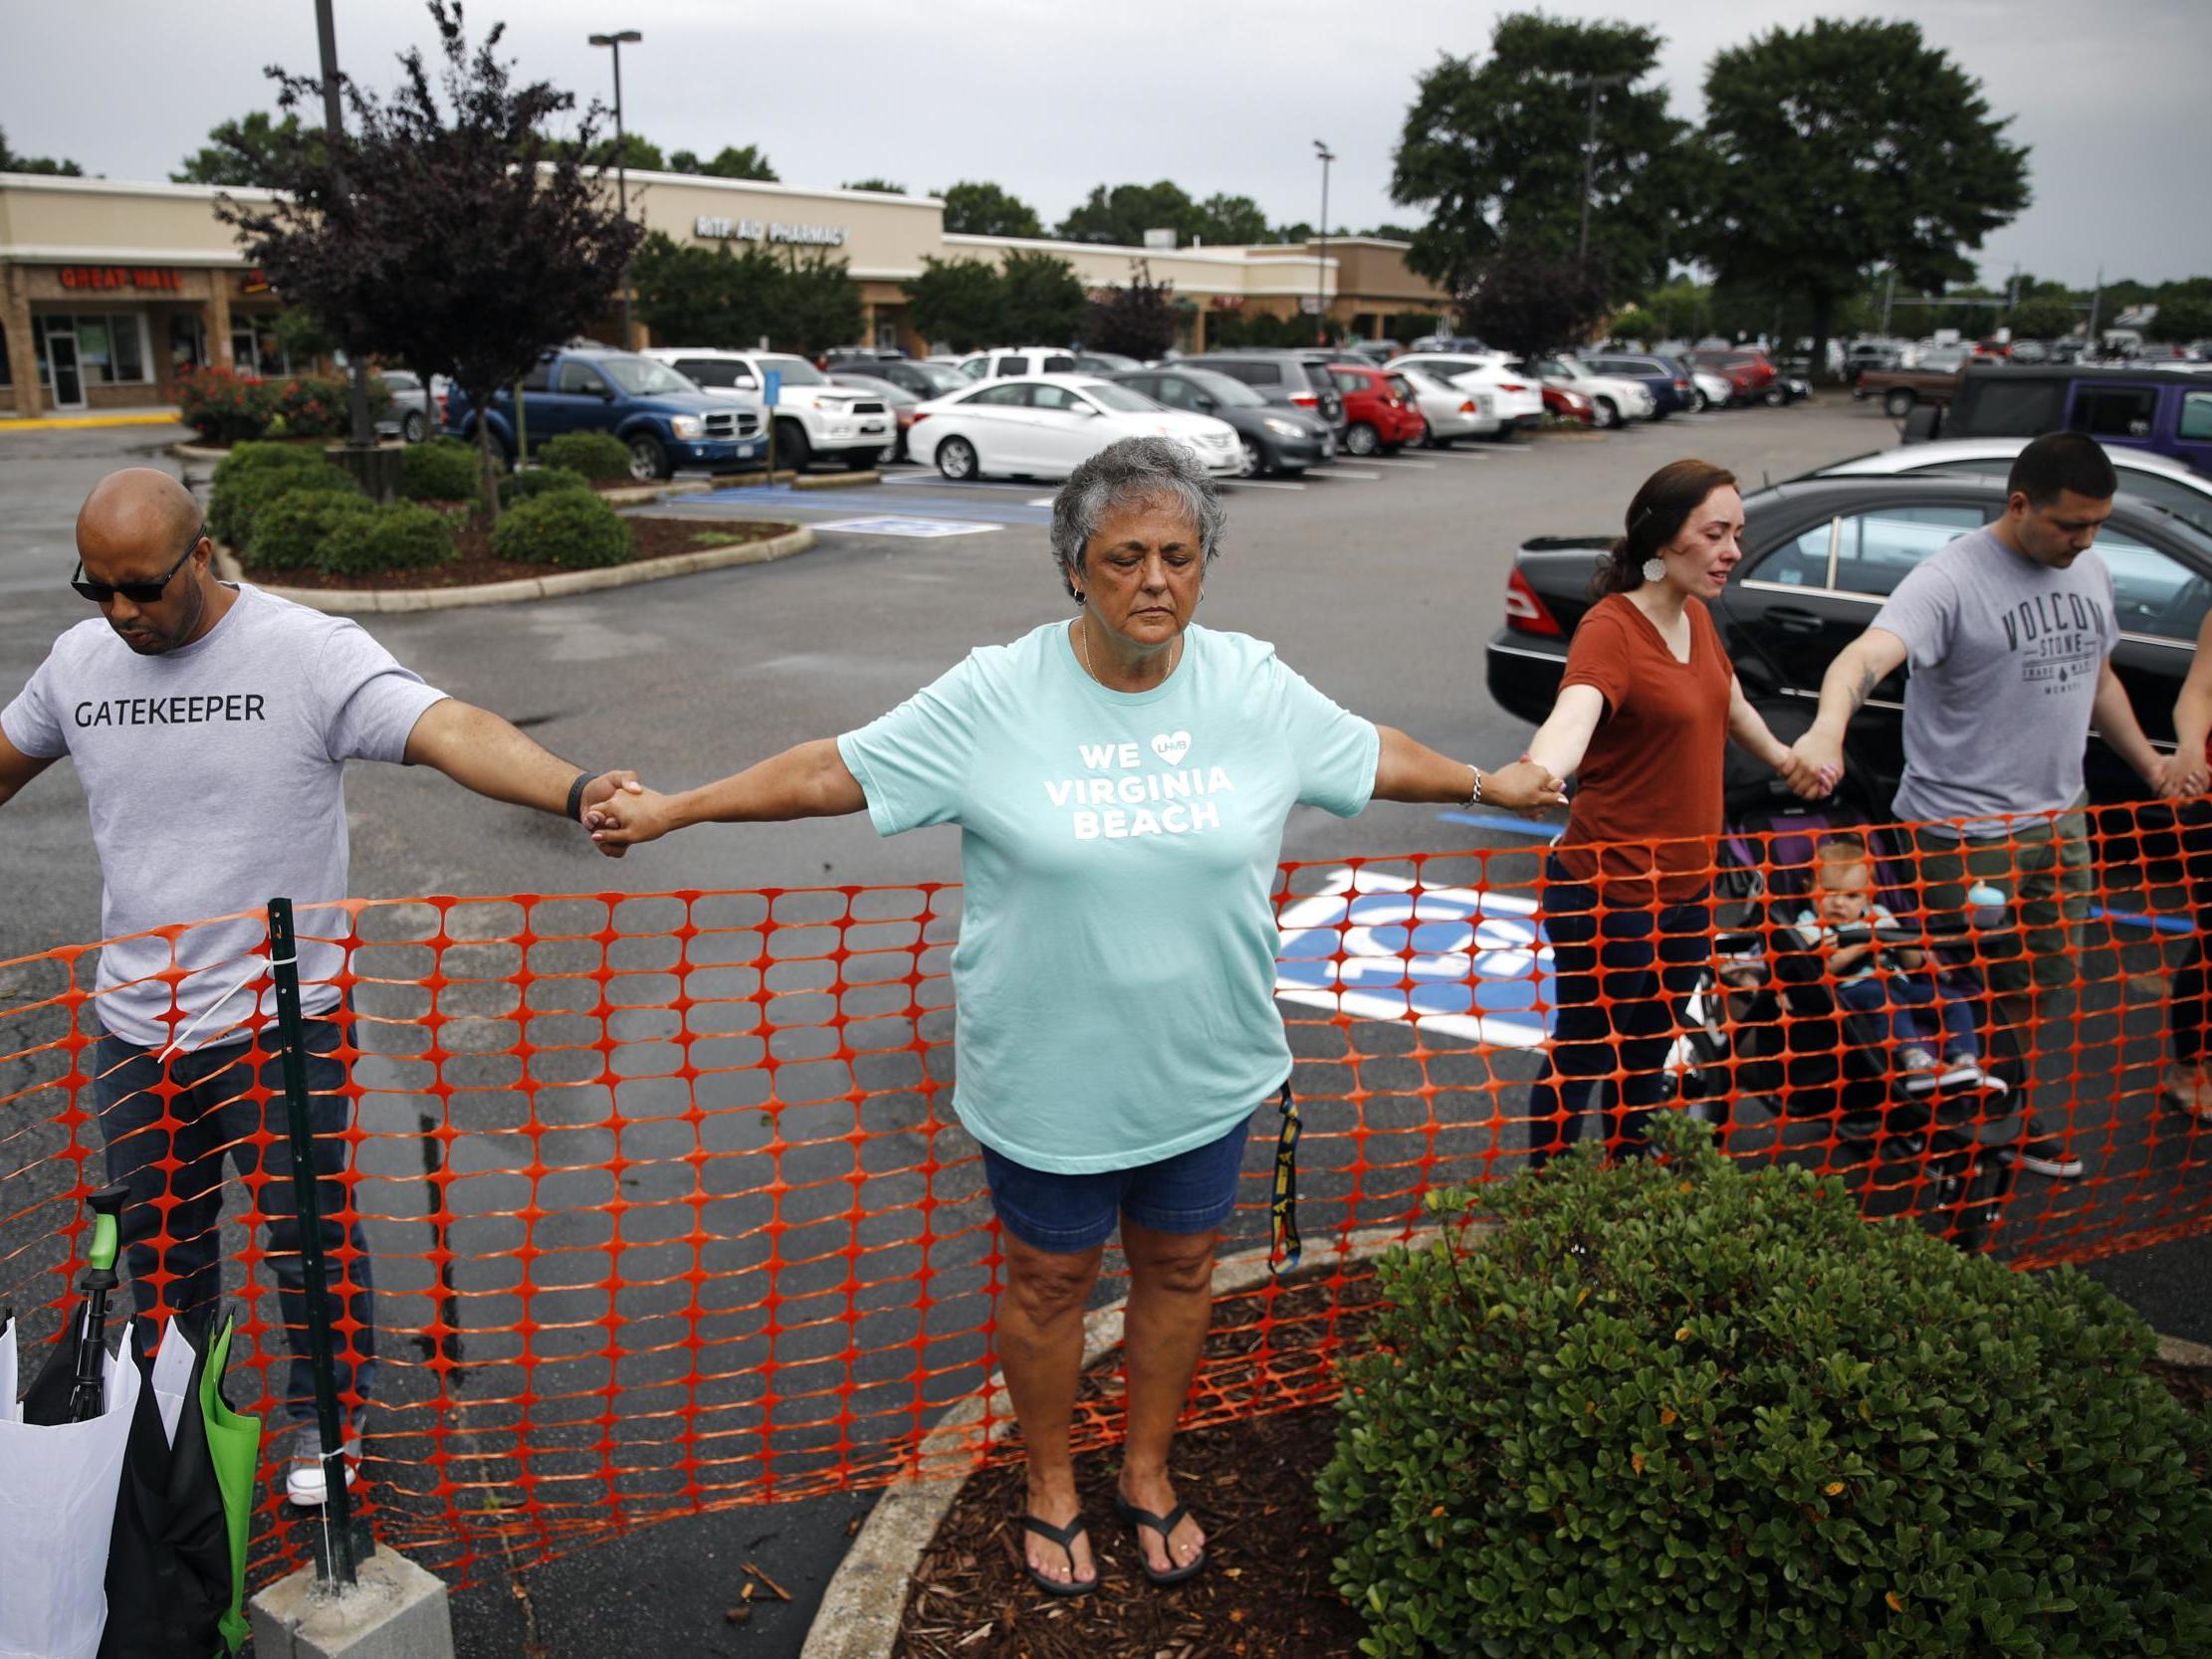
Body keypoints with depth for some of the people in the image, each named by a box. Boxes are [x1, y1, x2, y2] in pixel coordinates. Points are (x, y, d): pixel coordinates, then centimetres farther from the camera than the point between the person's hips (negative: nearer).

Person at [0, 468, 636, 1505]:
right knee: (157, 1235, 21)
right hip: (134, 1024, 5)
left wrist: (576, 790, -50)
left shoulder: (311, 653, -17)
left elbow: (451, 732, -32)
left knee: (308, 1235, 10)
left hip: (280, 1022, -5)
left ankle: (328, 1420, 33)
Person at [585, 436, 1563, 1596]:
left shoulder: (1254, 688, -6)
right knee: (1050, 1284, 16)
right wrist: (672, 809, -7)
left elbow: (1374, 756, 11)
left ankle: (1148, 1474, 45)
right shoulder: (994, 698, -14)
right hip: (1049, 1078, -2)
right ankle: (1050, 1490, 42)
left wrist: (1490, 784, 22)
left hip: (1203, 1070, 3)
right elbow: (834, 771, -9)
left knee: (1178, 1271, 20)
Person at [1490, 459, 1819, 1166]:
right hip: (1609, 893, -8)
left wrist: (1783, 757, 43)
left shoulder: (1696, 616, 6)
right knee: (1582, 1054, 6)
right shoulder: (1610, 629, -21)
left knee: (1649, 1053, 22)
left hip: (1687, 885, 8)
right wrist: (1533, 777, -64)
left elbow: (1731, 703, 27)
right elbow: (1574, 712, -43)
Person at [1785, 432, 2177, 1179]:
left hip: (2061, 820, 8)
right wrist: (1827, 730, -56)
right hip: (1966, 833, -8)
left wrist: (2149, 762, 18)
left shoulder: (2090, 573, 7)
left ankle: (2019, 1119, 39)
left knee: (2049, 987, 20)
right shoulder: (1952, 578, -19)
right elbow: (1867, 655, -37)